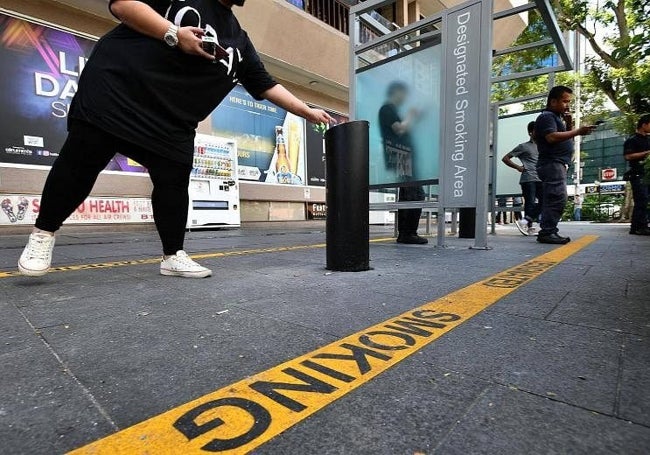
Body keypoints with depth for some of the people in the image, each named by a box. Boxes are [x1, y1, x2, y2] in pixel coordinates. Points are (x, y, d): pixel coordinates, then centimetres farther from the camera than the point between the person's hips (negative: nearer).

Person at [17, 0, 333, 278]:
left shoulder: (239, 41, 14)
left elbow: (266, 86, 15)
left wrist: (307, 112, 12)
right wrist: (173, 33, -18)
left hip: (172, 120, 5)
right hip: (115, 86, -4)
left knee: (174, 183, -3)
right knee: (80, 164, -3)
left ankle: (173, 256, 10)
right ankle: (43, 235, 16)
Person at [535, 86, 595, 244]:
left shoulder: (556, 118, 26)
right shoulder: (546, 116, -5)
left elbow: (567, 140, 26)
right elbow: (552, 137, -21)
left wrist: (569, 124, 11)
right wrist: (578, 131, -21)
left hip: (558, 165, 10)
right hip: (552, 164, -10)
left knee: (552, 200, 8)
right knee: (558, 198, -17)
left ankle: (548, 233, 10)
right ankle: (547, 232, -18)